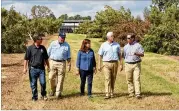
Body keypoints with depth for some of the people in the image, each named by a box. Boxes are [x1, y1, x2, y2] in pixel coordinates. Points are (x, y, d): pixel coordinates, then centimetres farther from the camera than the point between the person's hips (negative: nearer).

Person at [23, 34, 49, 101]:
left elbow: (46, 58, 17)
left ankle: (44, 95, 20)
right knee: (33, 84, 6)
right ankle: (34, 97, 20)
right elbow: (26, 59, -2)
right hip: (33, 69, -2)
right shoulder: (30, 48, -4)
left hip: (41, 68, 2)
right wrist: (25, 68, -7)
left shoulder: (43, 48, 8)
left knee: (43, 83, -3)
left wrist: (48, 66, 18)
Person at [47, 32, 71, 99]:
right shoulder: (53, 44, 7)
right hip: (53, 62, 1)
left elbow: (68, 56, 11)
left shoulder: (67, 45, 7)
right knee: (51, 78, 0)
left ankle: (58, 93, 6)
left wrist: (69, 64, 5)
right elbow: (48, 53, 10)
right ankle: (53, 90, 23)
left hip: (62, 63, 0)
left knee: (60, 79, -1)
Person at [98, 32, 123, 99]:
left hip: (115, 63, 2)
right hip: (106, 64, -2)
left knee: (113, 79, 6)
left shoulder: (117, 45, 7)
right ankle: (107, 94, -11)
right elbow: (100, 55, 5)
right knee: (107, 79, -10)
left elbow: (119, 55, 11)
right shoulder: (103, 45, 3)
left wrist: (121, 64, 5)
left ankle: (112, 93, 18)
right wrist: (99, 65, -1)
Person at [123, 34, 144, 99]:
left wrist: (136, 53, -23)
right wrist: (125, 65, 10)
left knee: (137, 79, -8)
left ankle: (138, 94, -10)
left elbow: (142, 54, -5)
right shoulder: (126, 47, 10)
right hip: (128, 64, 3)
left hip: (136, 64, -3)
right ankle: (131, 93, 13)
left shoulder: (138, 45, 1)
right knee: (129, 80, 4)